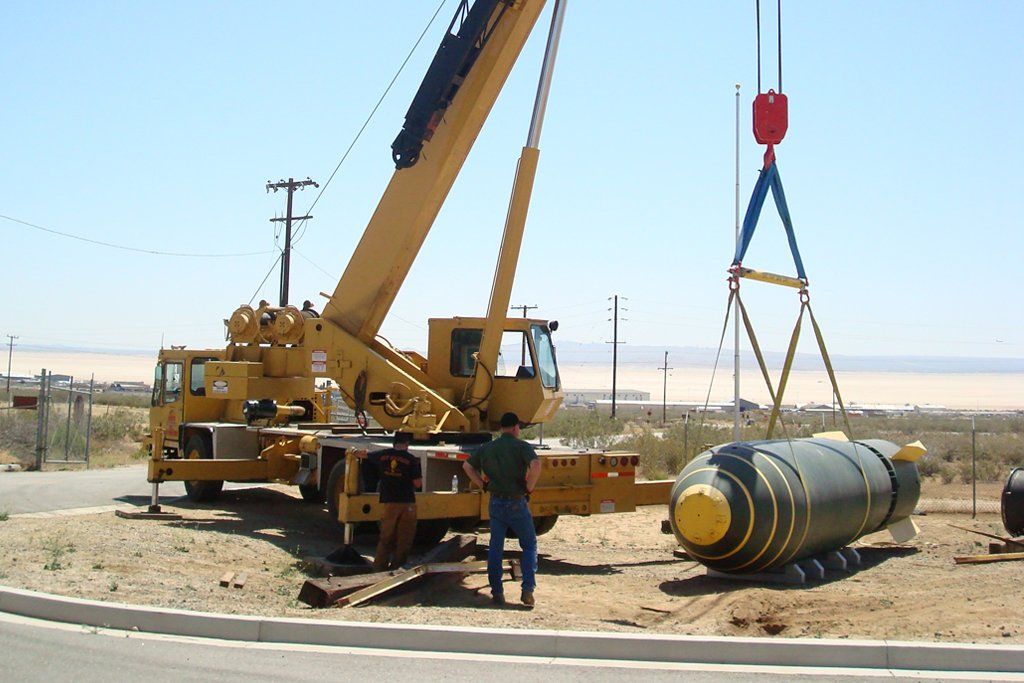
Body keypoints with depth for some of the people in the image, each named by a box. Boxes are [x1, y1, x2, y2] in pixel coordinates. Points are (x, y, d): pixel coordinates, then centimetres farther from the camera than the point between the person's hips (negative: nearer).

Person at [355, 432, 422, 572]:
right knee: (404, 540, 7)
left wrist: (355, 452, 43)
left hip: (387, 502, 3)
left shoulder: (382, 455, 4)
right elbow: (418, 483, -10)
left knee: (386, 538, 13)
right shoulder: (412, 460, -7)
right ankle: (396, 568, 7)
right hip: (407, 503, -3)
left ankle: (379, 568, 11)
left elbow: (362, 454, 21)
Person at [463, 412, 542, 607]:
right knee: (529, 546, 8)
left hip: (496, 502, 4)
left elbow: (467, 466, 16)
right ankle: (528, 589, -4)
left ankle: (496, 592, 12)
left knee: (495, 548, 11)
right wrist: (529, 487, -12)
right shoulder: (522, 447, -9)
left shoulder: (487, 448, 7)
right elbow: (536, 465, -26)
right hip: (517, 502, -4)